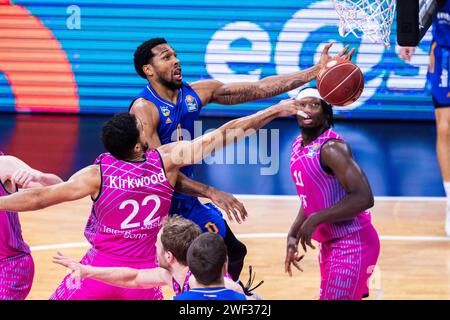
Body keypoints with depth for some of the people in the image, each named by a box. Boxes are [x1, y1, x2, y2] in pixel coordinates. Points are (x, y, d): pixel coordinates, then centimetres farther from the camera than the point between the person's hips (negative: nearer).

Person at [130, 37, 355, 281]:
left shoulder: (196, 92, -1)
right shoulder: (144, 108, -22)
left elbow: (259, 89, -3)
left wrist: (316, 71, -10)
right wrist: (211, 193, -38)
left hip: (187, 202, 8)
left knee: (234, 252, 19)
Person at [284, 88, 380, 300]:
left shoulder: (331, 147, -19)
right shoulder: (299, 146, 10)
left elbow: (363, 198, -27)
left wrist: (316, 219, -25)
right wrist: (293, 235, 12)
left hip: (352, 245, -10)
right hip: (329, 243, 10)